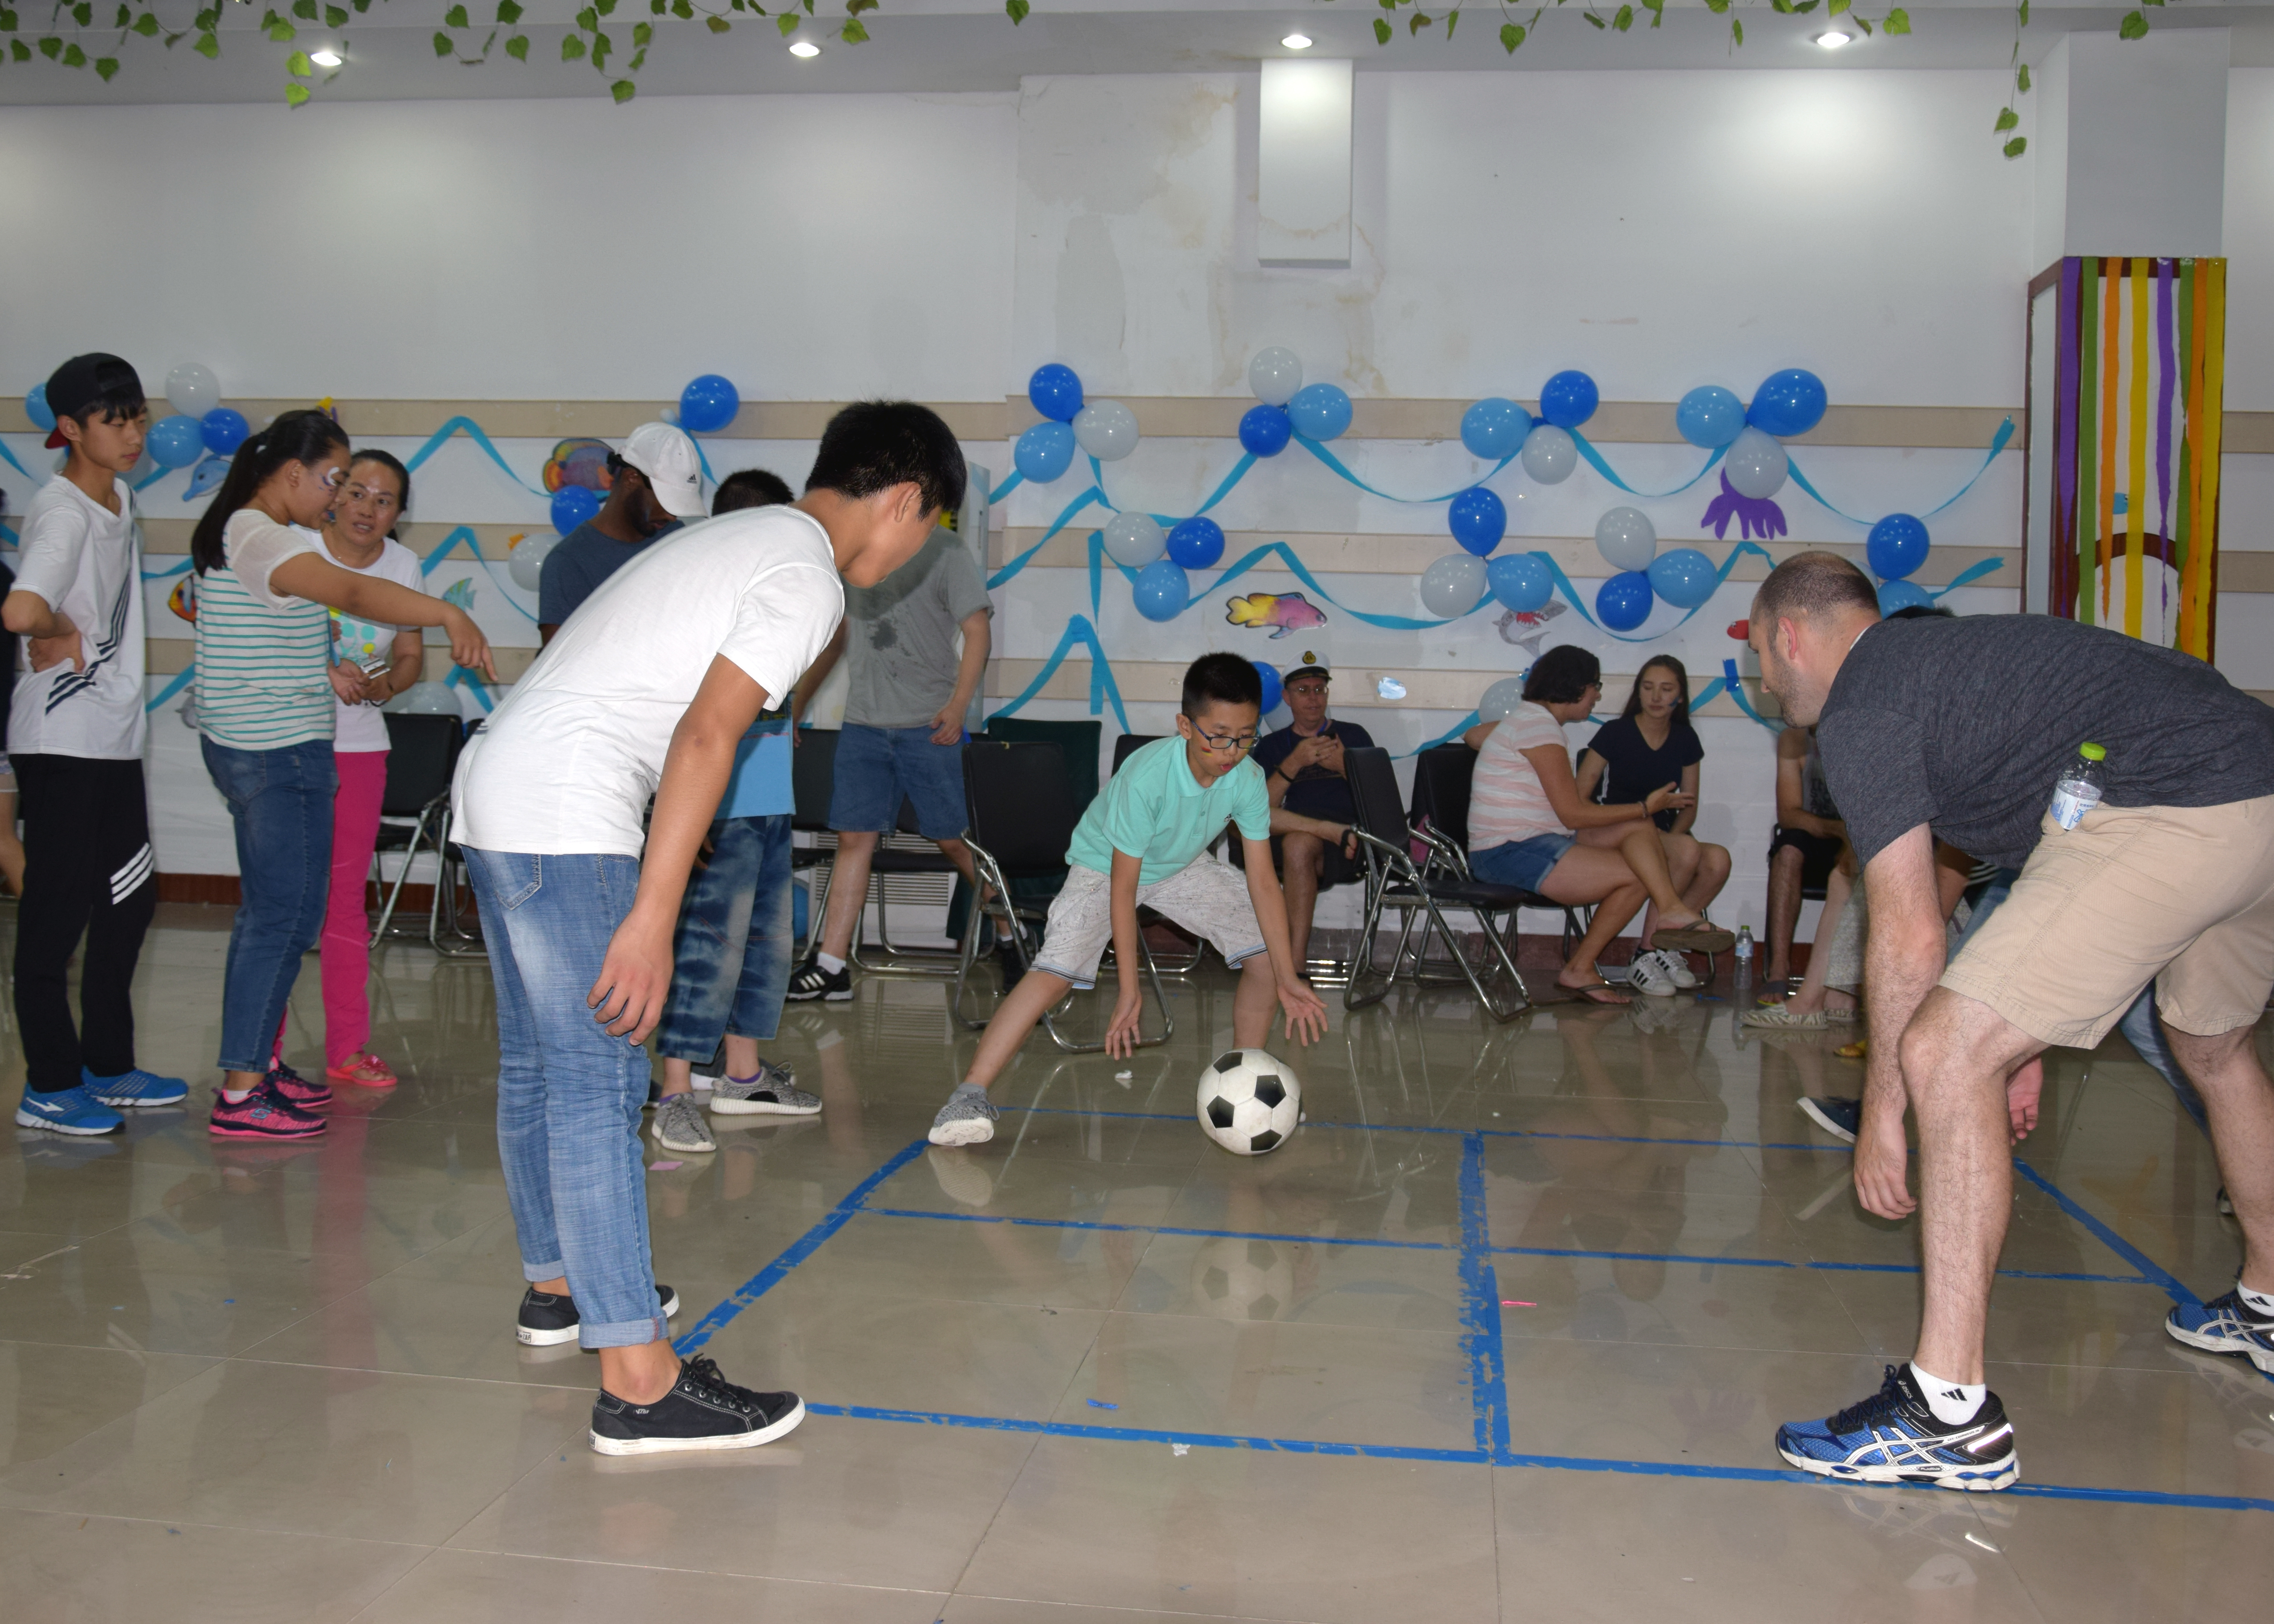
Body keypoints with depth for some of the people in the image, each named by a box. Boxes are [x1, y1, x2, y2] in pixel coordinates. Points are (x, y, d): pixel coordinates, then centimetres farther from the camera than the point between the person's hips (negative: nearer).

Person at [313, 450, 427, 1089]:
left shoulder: (403, 564, 4)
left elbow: (411, 657, 10)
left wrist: (378, 686, -11)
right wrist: (324, 673, -22)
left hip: (359, 747, 3)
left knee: (346, 898, 8)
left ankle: (348, 1047, 16)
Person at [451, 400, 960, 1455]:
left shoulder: (738, 537, 21)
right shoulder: (807, 577, -9)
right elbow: (706, 735, -20)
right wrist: (651, 921, -24)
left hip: (493, 784, 10)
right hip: (564, 819, -10)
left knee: (539, 1062, 20)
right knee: (597, 1085, -10)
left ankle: (556, 1283, 36)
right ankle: (640, 1386, -7)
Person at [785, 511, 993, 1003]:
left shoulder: (943, 548, -2)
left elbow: (977, 632, -6)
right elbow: (837, 634, 22)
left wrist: (958, 705, -18)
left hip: (929, 725, -5)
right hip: (862, 723, 5)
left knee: (954, 839, 0)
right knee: (854, 838, 2)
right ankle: (831, 968, 4)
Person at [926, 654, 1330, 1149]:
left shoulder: (1249, 779, -23)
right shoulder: (1145, 777, -37)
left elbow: (1263, 881, -17)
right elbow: (1122, 887, -31)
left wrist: (1288, 978, -21)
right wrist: (1129, 990, -30)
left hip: (1183, 866, 5)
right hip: (1105, 864, -5)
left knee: (1268, 954, -7)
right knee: (1056, 970, -26)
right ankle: (971, 1095, -23)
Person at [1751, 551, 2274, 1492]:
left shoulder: (1860, 707, -2)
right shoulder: (1936, 654, 27)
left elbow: (1909, 937, -8)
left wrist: (1882, 1111, 2)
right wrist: (2024, 1044, 34)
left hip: (2171, 811, -11)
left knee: (1945, 1055, -11)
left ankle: (1952, 1416, -10)